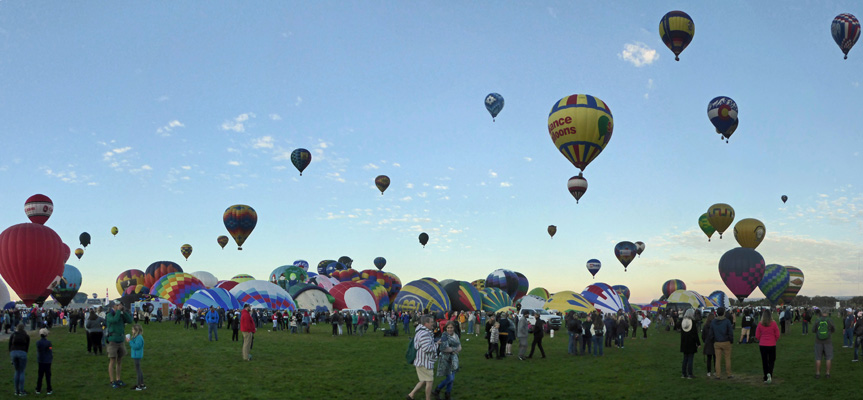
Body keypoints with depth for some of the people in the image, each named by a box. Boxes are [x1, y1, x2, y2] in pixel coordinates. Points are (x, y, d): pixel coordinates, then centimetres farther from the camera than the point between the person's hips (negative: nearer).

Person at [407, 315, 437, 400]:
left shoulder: (421, 331, 12)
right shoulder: (424, 334, -24)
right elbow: (426, 348, -29)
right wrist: (436, 346, -15)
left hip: (422, 361, 11)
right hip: (424, 362, -11)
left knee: (424, 381, 19)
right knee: (430, 381, 2)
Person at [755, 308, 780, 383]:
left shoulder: (760, 324, -7)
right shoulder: (773, 323, -10)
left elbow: (757, 336, -2)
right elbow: (777, 335, -3)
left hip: (762, 345, 1)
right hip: (772, 345, -1)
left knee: (764, 361, 12)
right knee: (771, 360, 12)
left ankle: (766, 378, 16)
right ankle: (769, 373, -15)